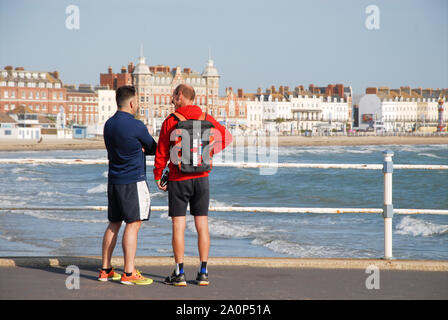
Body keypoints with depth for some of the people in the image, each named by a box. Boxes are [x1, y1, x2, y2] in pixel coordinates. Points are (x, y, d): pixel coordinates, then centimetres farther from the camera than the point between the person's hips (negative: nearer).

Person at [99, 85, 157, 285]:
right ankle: (129, 273, -8)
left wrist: (139, 149, 0)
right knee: (133, 224, -6)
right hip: (133, 181, -8)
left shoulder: (109, 124, 11)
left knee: (114, 224, 13)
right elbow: (153, 148, -1)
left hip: (114, 180, 8)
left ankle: (106, 270, 15)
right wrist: (144, 148, 19)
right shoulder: (136, 126, -14)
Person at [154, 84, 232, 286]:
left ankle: (179, 274, 1)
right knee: (202, 225, 6)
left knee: (178, 226, 1)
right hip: (201, 178, 3)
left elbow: (161, 153, -4)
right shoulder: (206, 118, 3)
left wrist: (158, 176, 7)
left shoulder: (170, 121, -6)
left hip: (178, 179, -3)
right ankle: (203, 273, 8)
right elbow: (226, 137, 13)